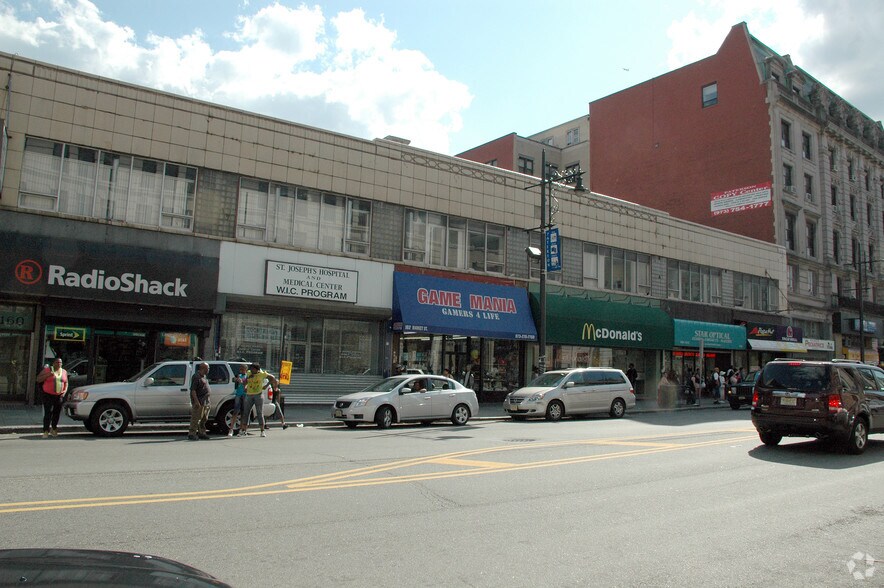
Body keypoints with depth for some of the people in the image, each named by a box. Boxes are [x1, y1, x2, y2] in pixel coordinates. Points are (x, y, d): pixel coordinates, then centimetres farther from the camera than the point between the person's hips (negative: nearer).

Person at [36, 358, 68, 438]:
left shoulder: (64, 372, 9)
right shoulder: (47, 370, -2)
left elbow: (66, 383, 16)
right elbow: (38, 379, -4)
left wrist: (65, 391, -1)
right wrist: (48, 375, -19)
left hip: (59, 395, 4)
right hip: (48, 395, -4)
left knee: (57, 413, 8)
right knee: (48, 413, -11)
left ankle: (53, 429, 27)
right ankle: (46, 431, -9)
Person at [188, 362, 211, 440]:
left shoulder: (204, 376, 16)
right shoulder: (196, 376, -14)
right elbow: (193, 390, -18)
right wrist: (196, 401, -23)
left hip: (206, 402, 10)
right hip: (199, 402, -10)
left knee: (204, 419, 13)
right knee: (196, 418, -6)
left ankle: (201, 433, 21)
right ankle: (192, 434, 1)